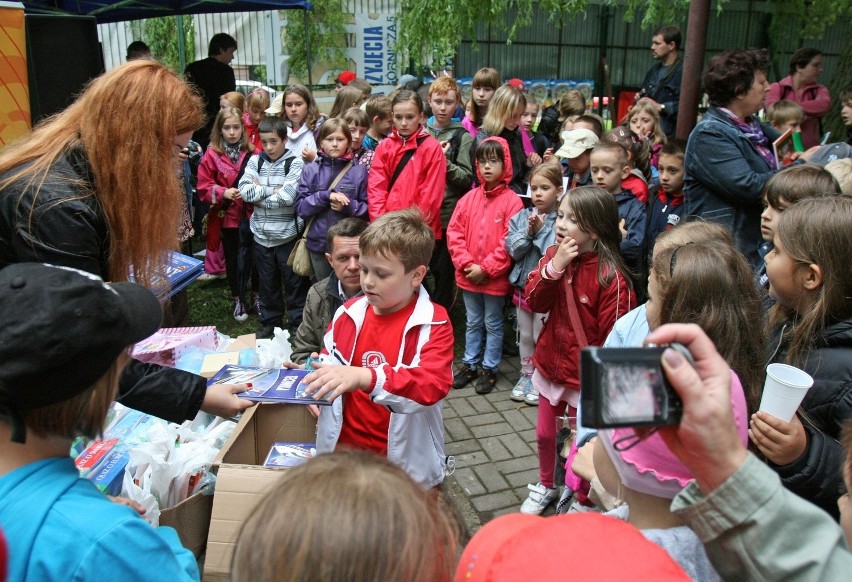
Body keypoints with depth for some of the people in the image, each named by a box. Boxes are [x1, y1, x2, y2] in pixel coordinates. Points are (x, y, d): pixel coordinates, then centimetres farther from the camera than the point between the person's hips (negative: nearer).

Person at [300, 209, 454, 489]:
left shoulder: (433, 324, -13)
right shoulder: (349, 313, 1)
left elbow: (434, 383, -28)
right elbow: (330, 363, 17)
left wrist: (365, 377, -42)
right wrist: (312, 378, -7)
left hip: (404, 462, -3)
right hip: (342, 449, 4)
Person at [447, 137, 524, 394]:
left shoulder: (511, 201, -11)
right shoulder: (469, 198, 2)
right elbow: (454, 232, 0)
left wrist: (486, 268, -16)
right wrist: (467, 264, -11)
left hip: (495, 277, -4)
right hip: (468, 275, 4)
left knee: (493, 324, 11)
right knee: (473, 323, 19)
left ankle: (489, 368, 24)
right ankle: (470, 364, 32)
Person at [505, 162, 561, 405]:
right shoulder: (521, 217, 2)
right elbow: (512, 249, -5)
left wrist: (540, 230, -21)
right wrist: (528, 232, -19)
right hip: (523, 285, 5)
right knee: (525, 335, 18)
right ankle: (527, 375, 35)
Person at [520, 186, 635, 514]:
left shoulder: (611, 276, -21)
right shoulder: (553, 256, -2)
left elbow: (614, 335, -17)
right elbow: (535, 302, -7)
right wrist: (554, 267, -21)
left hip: (585, 376, -6)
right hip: (551, 365, 6)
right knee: (545, 433, 21)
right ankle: (546, 486, 46)